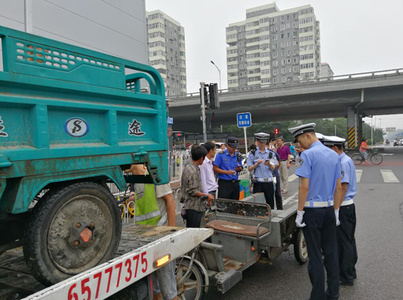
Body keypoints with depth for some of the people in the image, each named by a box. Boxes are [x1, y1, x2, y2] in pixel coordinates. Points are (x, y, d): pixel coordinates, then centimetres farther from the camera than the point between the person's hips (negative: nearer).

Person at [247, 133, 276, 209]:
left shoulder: (271, 153, 9)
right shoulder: (252, 154, 3)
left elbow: (273, 168, 6)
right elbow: (249, 169, 1)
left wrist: (269, 164, -15)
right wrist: (257, 164, -15)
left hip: (269, 182, 2)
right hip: (258, 182, -2)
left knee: (270, 203, 5)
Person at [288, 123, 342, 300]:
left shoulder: (308, 155, -14)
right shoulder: (334, 155, 8)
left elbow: (304, 186, -18)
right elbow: (338, 187, 11)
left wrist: (300, 212, -11)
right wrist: (336, 211, 17)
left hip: (312, 210, -7)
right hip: (329, 209, 7)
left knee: (315, 254, 3)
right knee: (331, 252, 15)